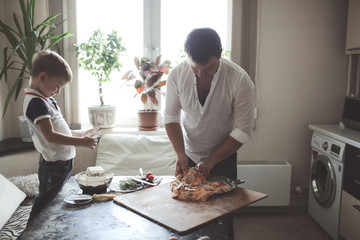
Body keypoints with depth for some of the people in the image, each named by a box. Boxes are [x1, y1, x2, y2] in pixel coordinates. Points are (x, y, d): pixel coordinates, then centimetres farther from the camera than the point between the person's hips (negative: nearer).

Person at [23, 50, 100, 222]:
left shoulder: (46, 100, 13)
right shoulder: (36, 102, -19)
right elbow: (50, 135, -27)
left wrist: (81, 135, 9)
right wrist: (81, 142, -25)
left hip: (62, 162, 10)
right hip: (53, 165, -10)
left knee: (52, 202, 22)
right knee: (44, 202, 5)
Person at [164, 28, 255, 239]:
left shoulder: (240, 80, -22)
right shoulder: (177, 75, -14)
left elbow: (243, 131, -16)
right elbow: (171, 117, -4)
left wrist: (212, 160, -19)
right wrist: (180, 154, -15)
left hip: (224, 158, -2)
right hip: (188, 156, 2)